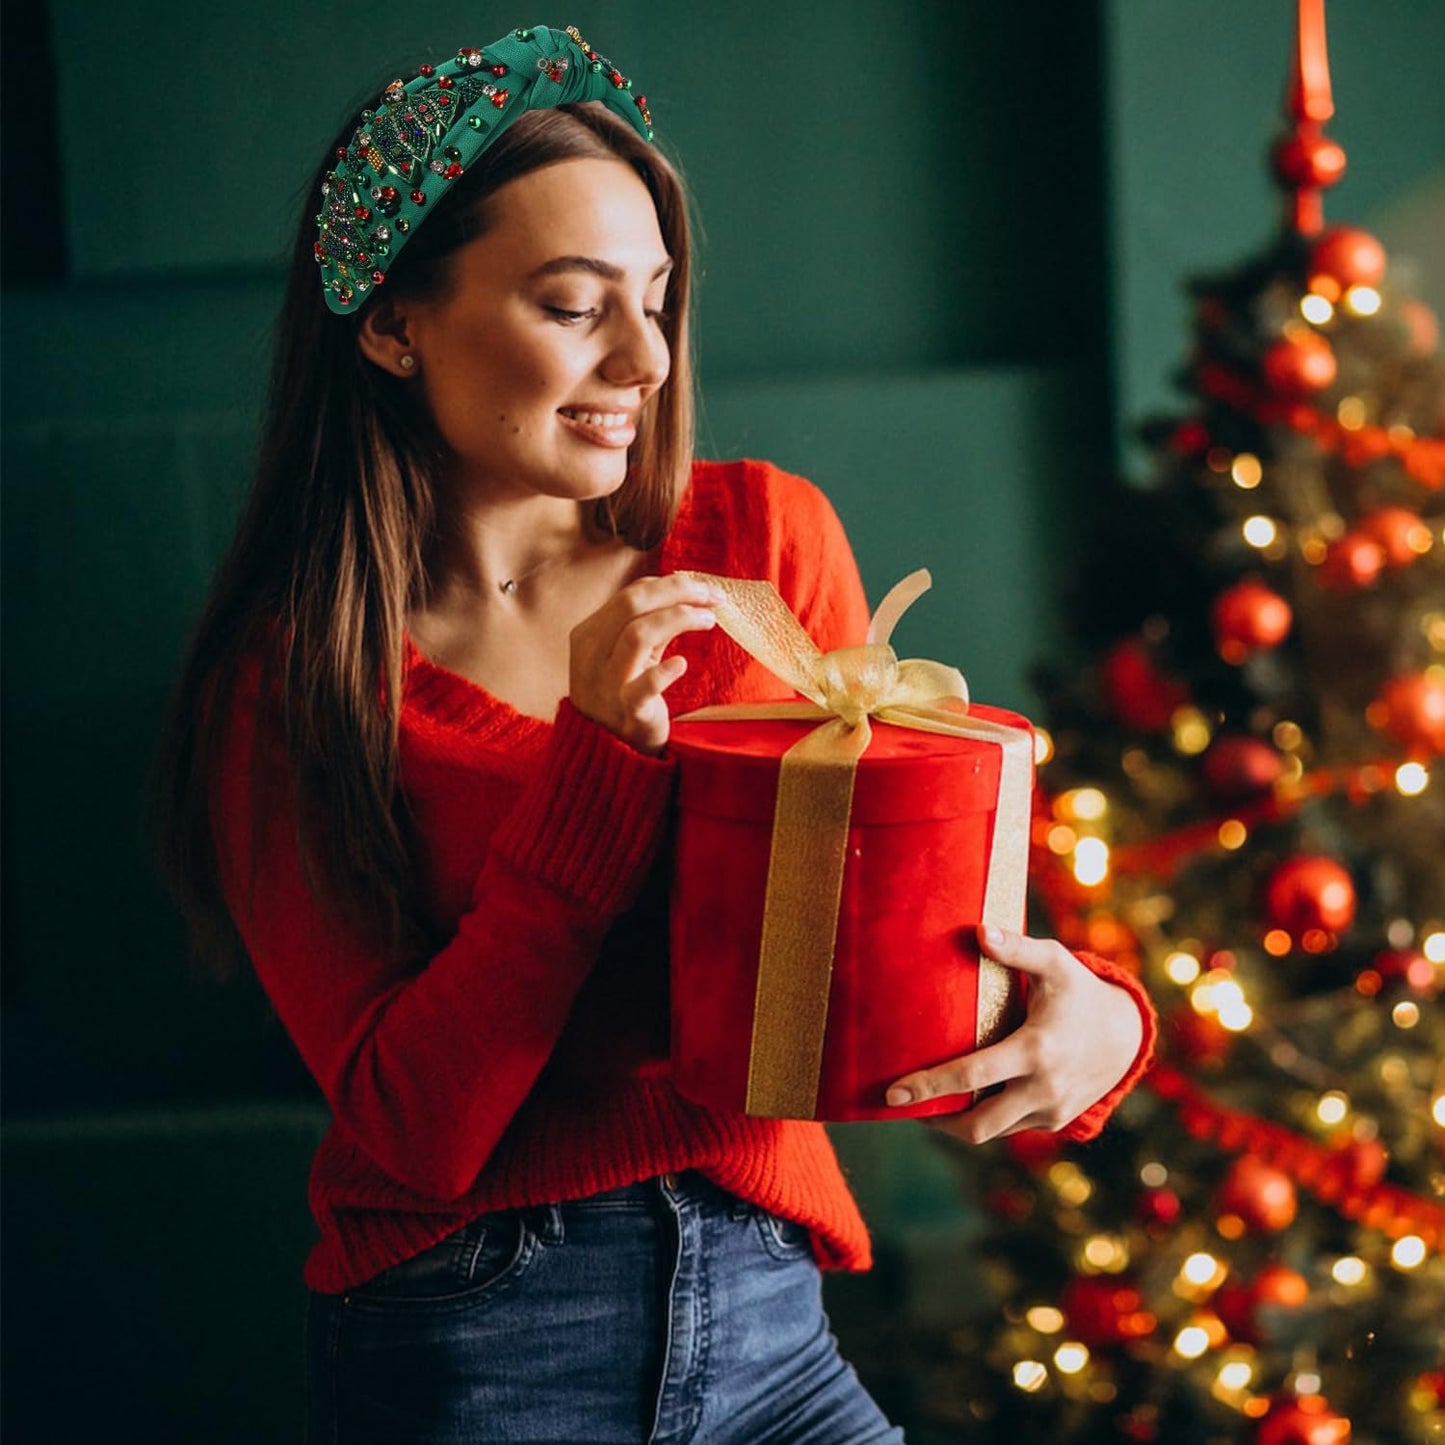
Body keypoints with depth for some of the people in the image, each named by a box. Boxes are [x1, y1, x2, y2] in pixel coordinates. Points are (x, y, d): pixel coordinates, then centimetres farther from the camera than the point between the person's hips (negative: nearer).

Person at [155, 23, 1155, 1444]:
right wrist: (603, 751, -20)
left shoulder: (765, 538, 1)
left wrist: (1084, 1017, -17)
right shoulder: (292, 674, -6)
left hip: (764, 1323, 3)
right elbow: (413, 1127, -13)